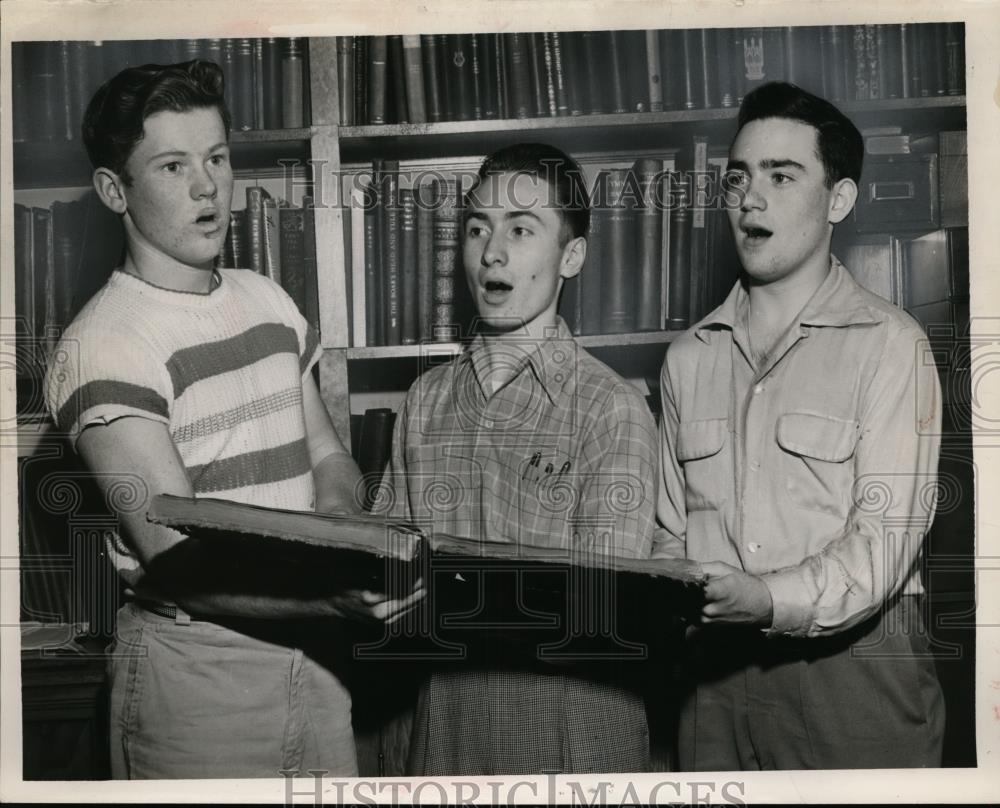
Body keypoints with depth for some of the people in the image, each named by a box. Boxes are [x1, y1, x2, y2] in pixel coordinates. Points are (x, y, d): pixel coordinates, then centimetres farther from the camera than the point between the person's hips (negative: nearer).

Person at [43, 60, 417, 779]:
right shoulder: (104, 347, -16)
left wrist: (331, 525, -9)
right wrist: (330, 593, -37)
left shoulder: (268, 301, 8)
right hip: (194, 667, -6)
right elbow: (179, 564, -22)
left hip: (308, 651, 6)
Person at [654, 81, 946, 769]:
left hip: (852, 663, -4)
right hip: (718, 672, 4)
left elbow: (884, 540, -14)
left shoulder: (888, 343, -6)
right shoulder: (689, 358, 10)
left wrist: (770, 599, -30)